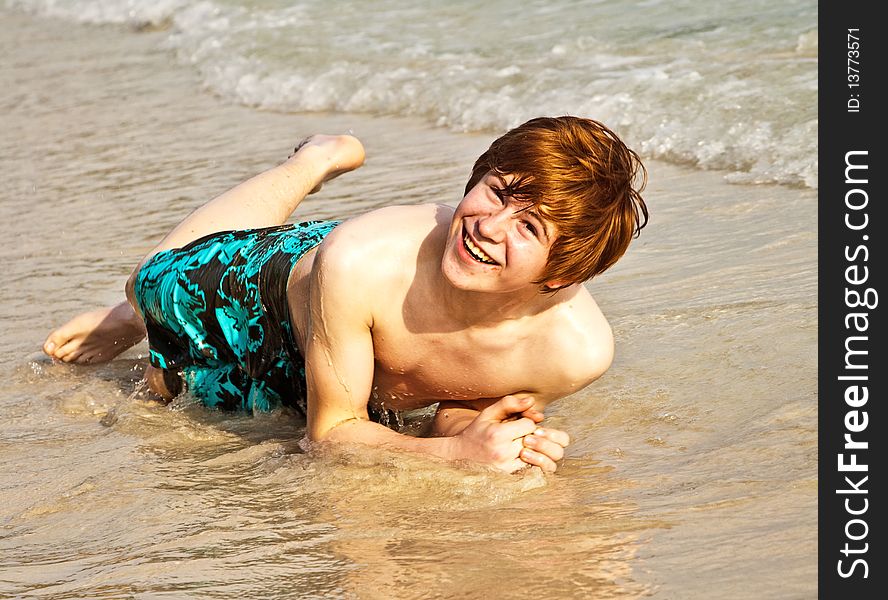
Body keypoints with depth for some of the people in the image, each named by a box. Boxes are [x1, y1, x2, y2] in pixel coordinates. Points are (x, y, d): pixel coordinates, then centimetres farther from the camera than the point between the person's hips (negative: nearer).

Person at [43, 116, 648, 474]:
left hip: (377, 395, 3)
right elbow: (330, 429, -32)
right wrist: (457, 451, -48)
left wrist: (476, 432, -42)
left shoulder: (579, 349, -42)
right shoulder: (360, 262, -47)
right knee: (152, 286, 27)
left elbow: (455, 413, -19)